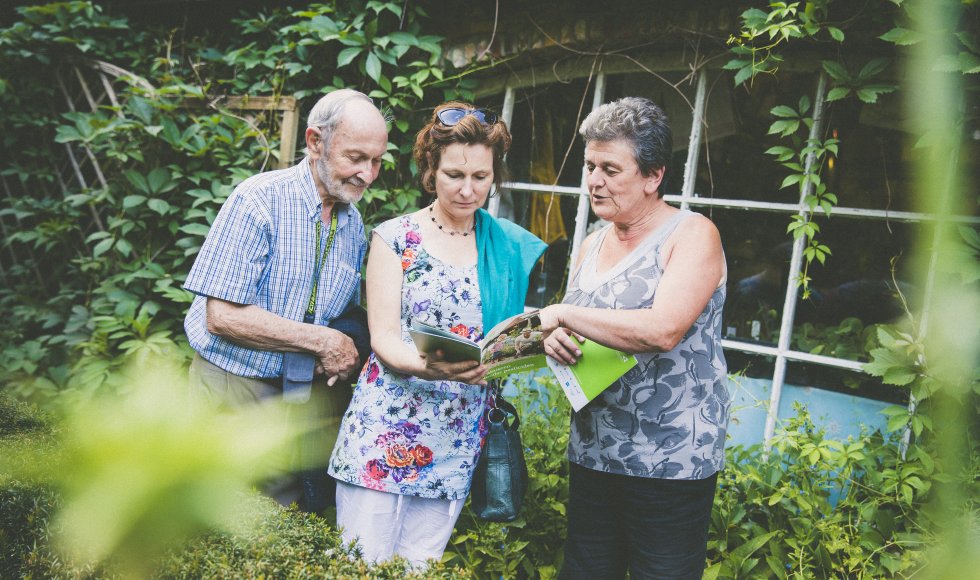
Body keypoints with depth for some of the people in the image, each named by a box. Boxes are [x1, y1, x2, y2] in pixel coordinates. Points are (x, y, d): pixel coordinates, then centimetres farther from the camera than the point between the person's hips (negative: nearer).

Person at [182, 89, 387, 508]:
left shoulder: (354, 225, 6)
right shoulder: (259, 200, -14)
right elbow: (222, 316, -20)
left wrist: (347, 351, -9)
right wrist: (324, 341, -18)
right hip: (235, 387, -5)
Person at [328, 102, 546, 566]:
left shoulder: (512, 247, 5)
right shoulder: (395, 238, -3)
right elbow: (383, 339, -10)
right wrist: (428, 366, -30)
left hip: (458, 441, 3)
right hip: (386, 430, -2)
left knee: (422, 565, 11)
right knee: (362, 564, 3)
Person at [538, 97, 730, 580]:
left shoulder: (693, 235, -10)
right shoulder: (593, 244, 11)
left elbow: (663, 330, -26)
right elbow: (572, 327, 20)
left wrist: (564, 314, -22)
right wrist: (554, 338, -4)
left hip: (670, 462, -6)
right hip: (592, 454, 7)